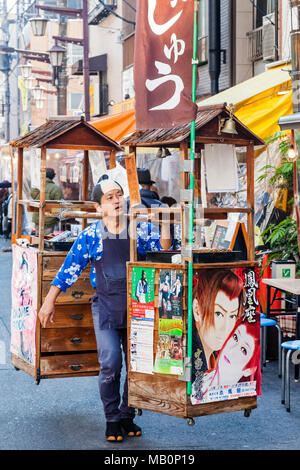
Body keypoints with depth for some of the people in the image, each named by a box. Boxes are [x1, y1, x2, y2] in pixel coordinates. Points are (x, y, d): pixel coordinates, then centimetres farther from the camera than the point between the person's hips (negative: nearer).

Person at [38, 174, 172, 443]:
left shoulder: (141, 229, 3)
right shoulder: (91, 236, 1)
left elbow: (163, 248, -6)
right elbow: (69, 269, 5)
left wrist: (165, 221, -19)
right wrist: (50, 302, 3)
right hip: (106, 306, -2)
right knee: (110, 364, -10)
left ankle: (127, 416, 23)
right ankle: (112, 419, 7)